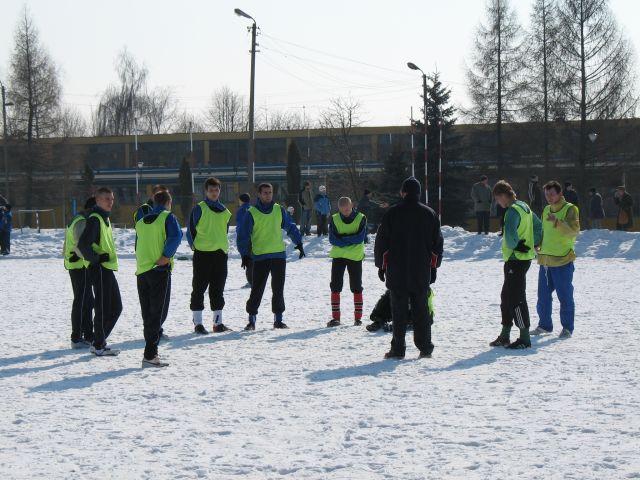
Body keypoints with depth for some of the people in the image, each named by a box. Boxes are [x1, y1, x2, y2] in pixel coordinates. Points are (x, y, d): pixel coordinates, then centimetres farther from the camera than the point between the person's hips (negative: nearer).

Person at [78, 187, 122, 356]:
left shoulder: (105, 218, 16)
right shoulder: (94, 219, -14)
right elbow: (83, 244, -23)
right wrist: (96, 259, -17)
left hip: (108, 268, 10)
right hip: (99, 270, -10)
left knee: (116, 307, 13)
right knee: (103, 309, -4)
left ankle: (99, 342, 21)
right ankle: (99, 346, 4)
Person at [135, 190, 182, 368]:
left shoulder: (141, 222, 15)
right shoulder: (168, 217, -3)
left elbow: (137, 247, 18)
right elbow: (176, 236, -20)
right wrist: (166, 256, -14)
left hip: (141, 271, 5)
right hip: (160, 271, -5)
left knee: (147, 314, 13)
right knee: (158, 313, -4)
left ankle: (151, 350, 18)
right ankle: (149, 355, -12)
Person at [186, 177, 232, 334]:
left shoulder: (224, 211, 14)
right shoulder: (199, 209, -4)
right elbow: (190, 231, -2)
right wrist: (195, 246, -4)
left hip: (220, 253, 5)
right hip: (202, 254, -5)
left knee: (218, 289, 10)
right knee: (199, 288, -3)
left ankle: (218, 322, 16)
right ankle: (198, 323, 0)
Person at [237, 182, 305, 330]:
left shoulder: (279, 210, 8)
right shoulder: (252, 213, -2)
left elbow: (291, 227, 18)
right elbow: (243, 235, -2)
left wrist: (299, 243, 10)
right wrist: (245, 254, -9)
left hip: (279, 255, 3)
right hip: (260, 257, -3)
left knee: (278, 289, 5)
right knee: (257, 290, -4)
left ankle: (278, 319, 12)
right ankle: (252, 318, 4)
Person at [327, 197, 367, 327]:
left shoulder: (361, 218, -3)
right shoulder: (334, 219, 1)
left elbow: (361, 237, -14)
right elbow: (332, 239, -8)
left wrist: (343, 238, -16)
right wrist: (351, 240, -17)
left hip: (355, 256, -1)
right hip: (338, 256, 1)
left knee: (356, 287, 4)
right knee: (335, 287, -2)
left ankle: (358, 317, 12)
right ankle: (335, 318, 3)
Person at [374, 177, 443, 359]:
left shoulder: (392, 213, -5)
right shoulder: (429, 214, 4)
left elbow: (381, 242, -2)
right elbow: (437, 243, 10)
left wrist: (381, 265, 7)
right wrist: (433, 266, 17)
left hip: (397, 272, -2)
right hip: (422, 273, 2)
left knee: (399, 311, 1)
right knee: (421, 310, 9)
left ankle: (398, 349, 0)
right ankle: (425, 348, 9)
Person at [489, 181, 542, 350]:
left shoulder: (513, 211, -18)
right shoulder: (525, 207, 13)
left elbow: (510, 234, -32)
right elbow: (538, 226, 24)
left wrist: (514, 246, -14)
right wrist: (534, 244, 18)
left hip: (516, 260, -10)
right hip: (525, 257, 10)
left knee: (516, 298, -5)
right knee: (506, 297, 15)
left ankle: (524, 338, -2)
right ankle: (504, 336, 21)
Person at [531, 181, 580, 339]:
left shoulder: (570, 209, -7)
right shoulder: (547, 210, 15)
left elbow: (574, 230, -21)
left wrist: (557, 222, -33)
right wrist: (539, 244, 7)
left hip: (563, 260, -7)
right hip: (545, 260, 7)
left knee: (565, 296, -1)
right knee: (543, 295, 11)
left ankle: (567, 328, 7)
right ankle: (545, 325, 22)